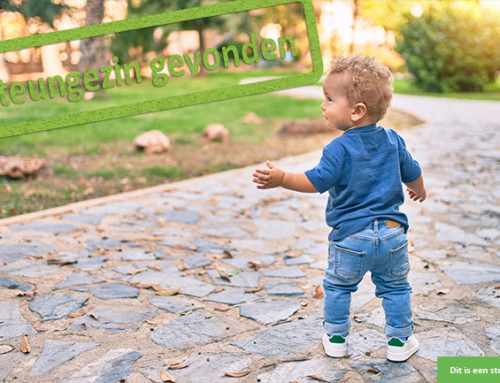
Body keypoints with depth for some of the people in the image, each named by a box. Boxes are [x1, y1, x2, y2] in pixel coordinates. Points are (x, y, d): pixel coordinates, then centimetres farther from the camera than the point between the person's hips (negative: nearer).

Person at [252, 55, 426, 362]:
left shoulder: (340, 148, -16)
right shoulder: (393, 140, 2)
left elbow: (317, 181, -21)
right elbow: (412, 173, 14)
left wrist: (281, 179, -23)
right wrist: (420, 191, 34)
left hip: (351, 237, -3)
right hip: (392, 233, 4)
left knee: (337, 287, 17)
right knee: (395, 288, 18)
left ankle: (336, 340, 26)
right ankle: (400, 342, 25)